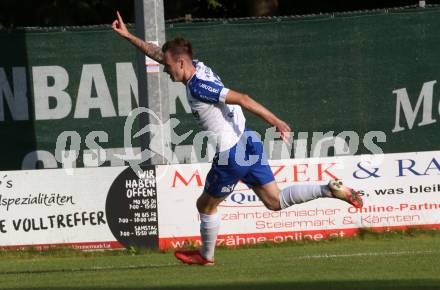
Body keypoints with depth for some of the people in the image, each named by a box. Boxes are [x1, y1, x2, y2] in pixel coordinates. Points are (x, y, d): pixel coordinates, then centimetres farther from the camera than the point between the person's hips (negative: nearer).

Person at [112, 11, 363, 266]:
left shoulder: (198, 87, -20)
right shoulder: (199, 67, 6)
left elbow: (241, 99, -27)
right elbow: (159, 53, 21)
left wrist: (275, 121, -32)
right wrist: (129, 36, 22)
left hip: (231, 157, -9)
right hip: (247, 143, 9)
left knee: (206, 206, 14)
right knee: (275, 201, 9)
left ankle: (206, 255, 34)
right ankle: (331, 189, -4)